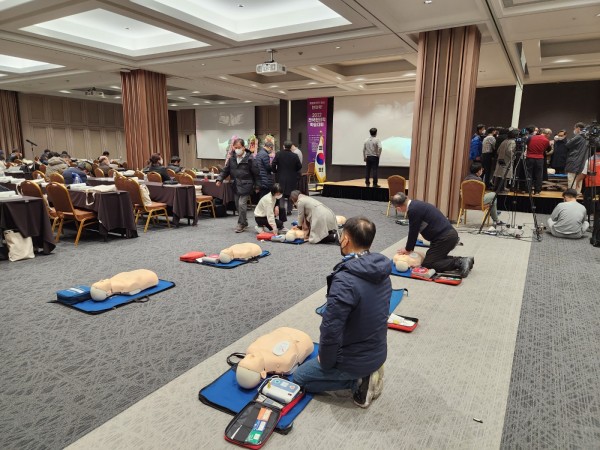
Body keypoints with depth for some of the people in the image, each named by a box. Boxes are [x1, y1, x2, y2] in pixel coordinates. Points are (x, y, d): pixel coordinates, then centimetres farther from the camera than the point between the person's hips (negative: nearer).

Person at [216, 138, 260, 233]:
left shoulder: (249, 158, -9)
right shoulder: (232, 159, 6)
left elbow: (256, 173, -5)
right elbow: (225, 170, 13)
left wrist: (257, 186, -4)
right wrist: (220, 179, -3)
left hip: (246, 185, -6)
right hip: (236, 186, 6)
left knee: (242, 204, -13)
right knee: (238, 205, 11)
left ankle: (241, 224, 1)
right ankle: (244, 223, 26)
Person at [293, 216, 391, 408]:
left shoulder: (345, 281, -33)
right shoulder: (382, 271, -6)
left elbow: (331, 330, -28)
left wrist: (324, 362, -8)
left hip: (355, 359, -8)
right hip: (378, 352, 8)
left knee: (300, 376, 15)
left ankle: (357, 381, 1)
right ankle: (366, 374, 12)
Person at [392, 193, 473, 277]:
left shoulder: (413, 210, -18)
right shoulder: (416, 204, 13)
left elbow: (413, 232, -8)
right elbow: (414, 231, 20)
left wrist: (408, 249, 7)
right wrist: (409, 248, 22)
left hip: (444, 238, -10)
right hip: (450, 234, 10)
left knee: (427, 264, -4)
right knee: (436, 257, 22)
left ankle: (459, 263, -9)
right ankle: (461, 261, 13)